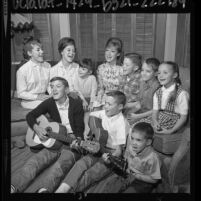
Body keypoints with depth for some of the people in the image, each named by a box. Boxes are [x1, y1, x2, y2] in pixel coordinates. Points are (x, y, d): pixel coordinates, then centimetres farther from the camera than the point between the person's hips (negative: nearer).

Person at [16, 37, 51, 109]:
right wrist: (37, 97, -16)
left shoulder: (47, 66, 4)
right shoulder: (22, 70, -9)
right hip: (29, 101, -4)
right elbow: (21, 93, -5)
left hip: (44, 97, 5)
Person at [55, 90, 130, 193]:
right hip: (101, 149, 6)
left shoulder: (122, 123, -19)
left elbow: (119, 151, -17)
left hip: (113, 155, -6)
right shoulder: (104, 113, 0)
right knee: (80, 163, -21)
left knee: (89, 175, -26)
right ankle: (60, 190, -27)